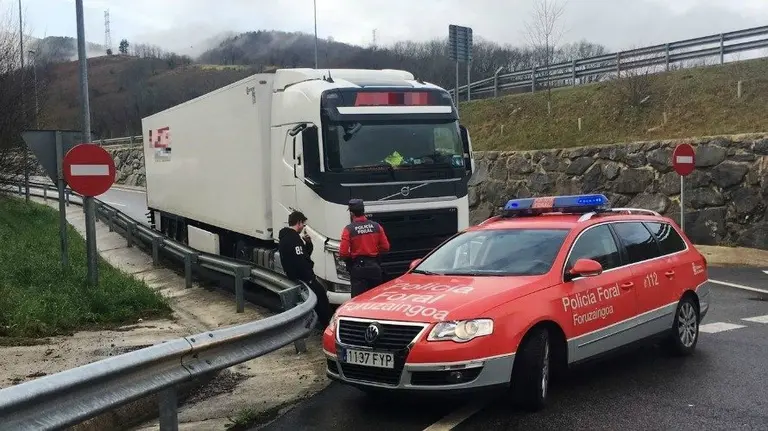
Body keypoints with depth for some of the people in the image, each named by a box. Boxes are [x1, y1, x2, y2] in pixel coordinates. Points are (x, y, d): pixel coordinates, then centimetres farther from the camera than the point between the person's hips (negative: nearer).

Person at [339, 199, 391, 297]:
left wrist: (352, 256, 6)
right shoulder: (376, 226, 1)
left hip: (358, 268, -4)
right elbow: (385, 247, 3)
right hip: (374, 267, 4)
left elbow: (343, 253, -14)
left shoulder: (349, 229, -11)